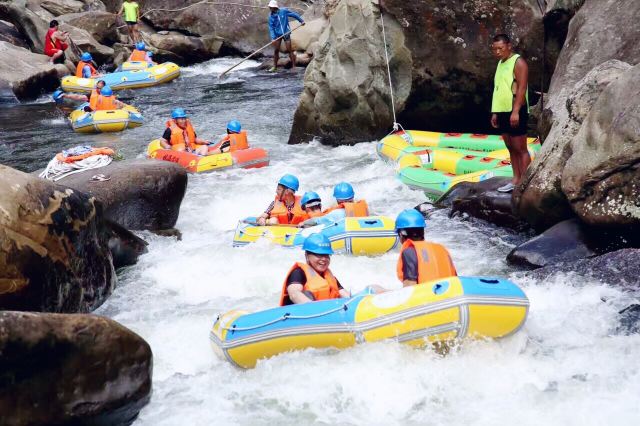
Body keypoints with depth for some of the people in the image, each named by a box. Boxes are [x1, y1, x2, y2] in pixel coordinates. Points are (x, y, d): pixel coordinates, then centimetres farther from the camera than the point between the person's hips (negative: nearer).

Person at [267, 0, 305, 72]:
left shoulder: (284, 11, -9)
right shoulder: (271, 16, -2)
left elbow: (294, 15, 3)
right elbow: (271, 28, -5)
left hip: (286, 33, -2)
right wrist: (273, 38, -16)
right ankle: (275, 67, 13)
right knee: (276, 51, 3)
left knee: (290, 50, -2)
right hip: (277, 35, 2)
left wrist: (301, 20, 9)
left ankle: (293, 66, 3)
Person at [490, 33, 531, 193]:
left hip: (515, 112, -8)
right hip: (503, 112, 9)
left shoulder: (518, 62, -8)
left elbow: (522, 88, -16)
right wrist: (495, 112, 17)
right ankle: (516, 180, 16)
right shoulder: (501, 63, 18)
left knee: (520, 149, -6)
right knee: (511, 148, 11)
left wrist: (516, 111, -22)